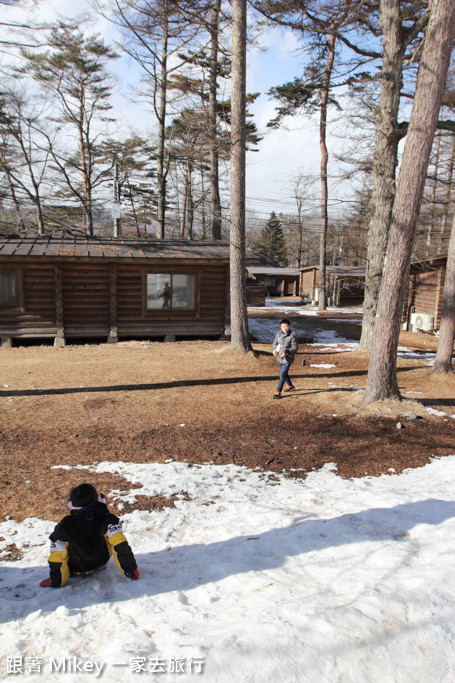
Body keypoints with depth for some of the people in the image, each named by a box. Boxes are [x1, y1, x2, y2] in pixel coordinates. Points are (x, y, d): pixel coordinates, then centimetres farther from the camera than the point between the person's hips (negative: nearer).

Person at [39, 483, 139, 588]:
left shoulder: (65, 525, -24)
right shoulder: (106, 520, -27)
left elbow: (57, 554, -17)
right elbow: (120, 545, -28)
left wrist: (56, 581, -4)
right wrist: (130, 570, -19)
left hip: (76, 570, 0)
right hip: (100, 564, 0)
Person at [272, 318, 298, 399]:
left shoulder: (292, 335, -17)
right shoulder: (278, 333, -3)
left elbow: (295, 348, -15)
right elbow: (274, 343, 6)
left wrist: (286, 351, -31)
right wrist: (275, 349, -15)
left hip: (287, 358, -6)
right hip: (280, 357, 6)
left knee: (282, 375, -8)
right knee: (284, 373, 23)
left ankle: (278, 392, 2)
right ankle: (290, 386, 47)